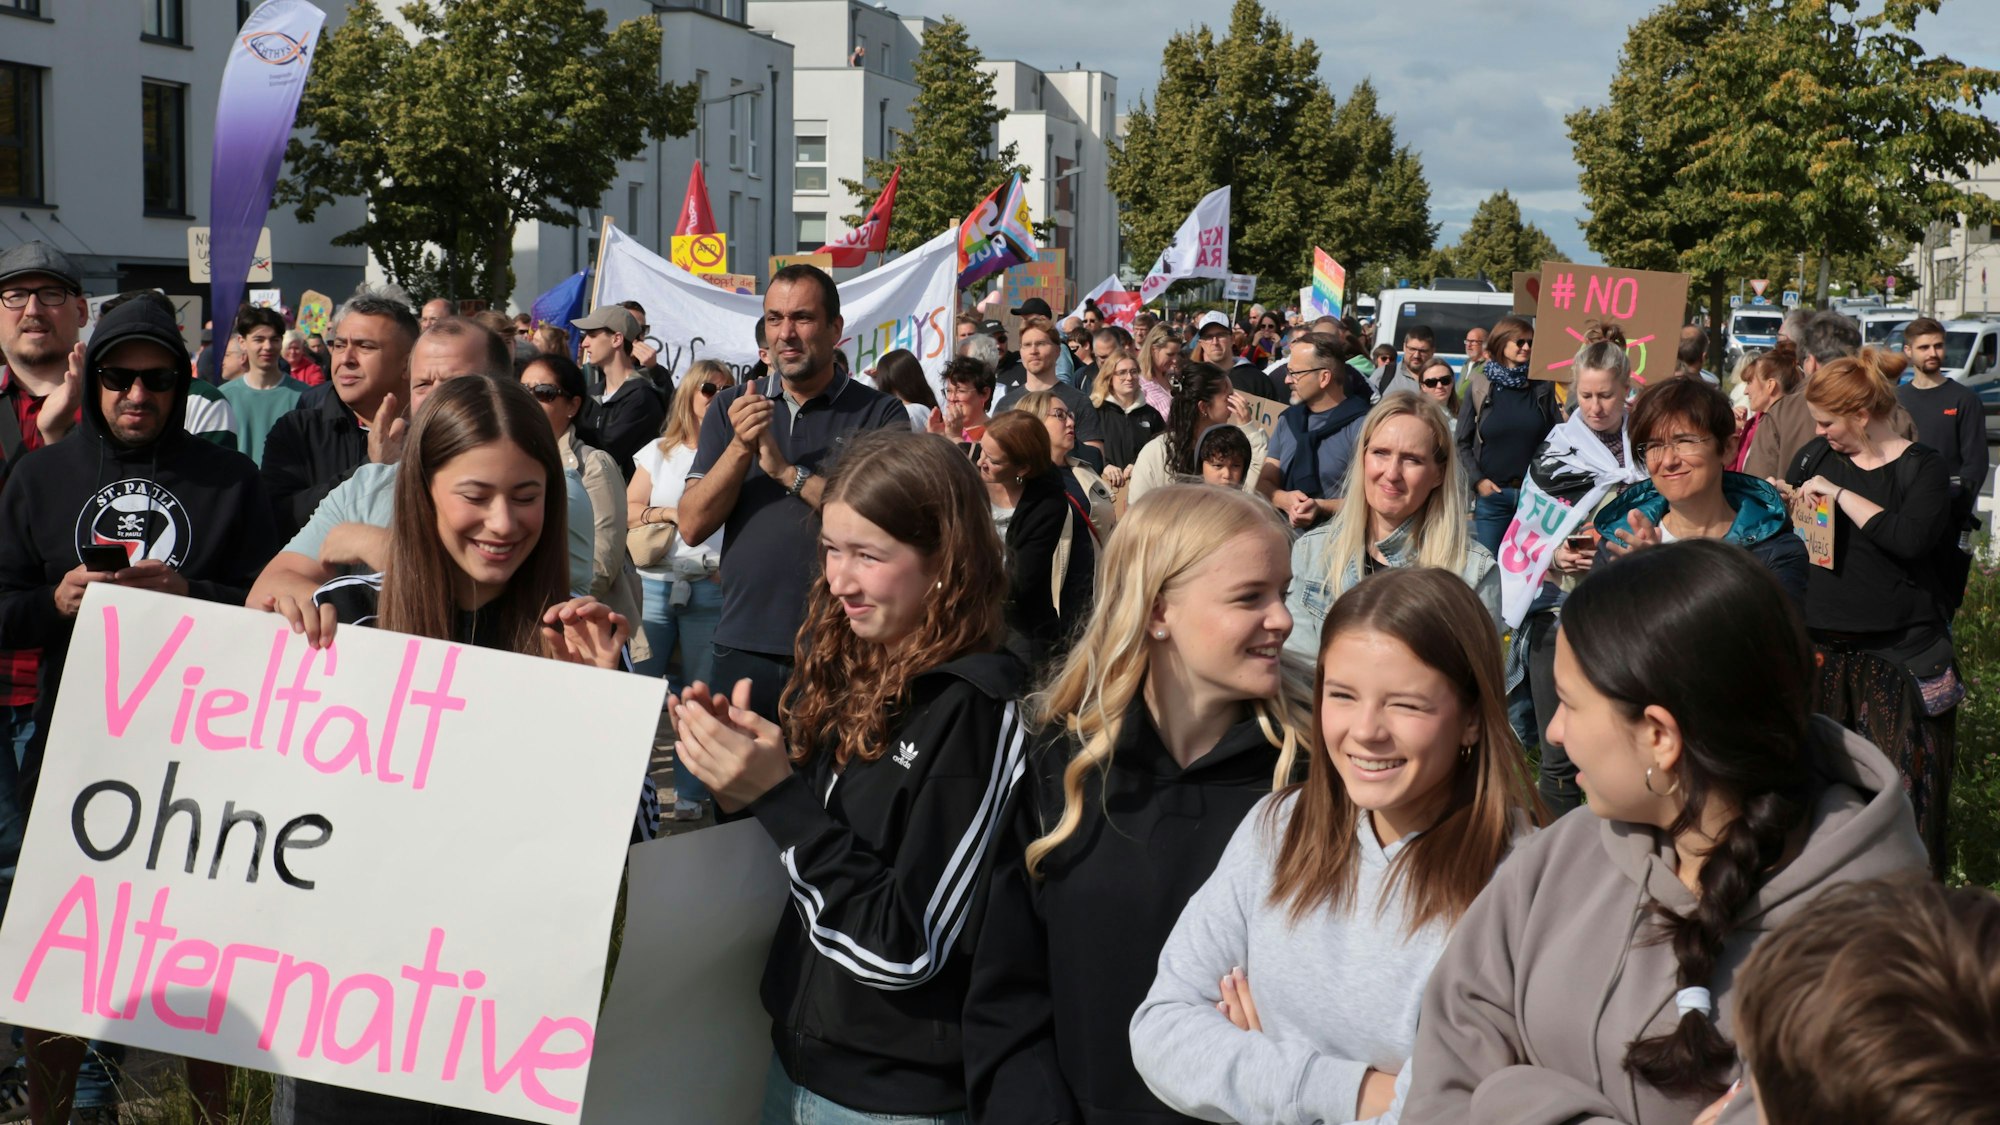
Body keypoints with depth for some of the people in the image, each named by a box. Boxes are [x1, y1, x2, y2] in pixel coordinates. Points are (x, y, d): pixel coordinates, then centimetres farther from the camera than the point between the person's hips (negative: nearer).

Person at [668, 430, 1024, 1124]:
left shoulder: (977, 711, -19)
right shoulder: (840, 669, 1)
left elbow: (905, 949, -21)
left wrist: (778, 796, -23)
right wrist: (739, 772, -7)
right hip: (797, 1061, 6)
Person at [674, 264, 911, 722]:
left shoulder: (880, 414, -1)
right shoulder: (731, 408, 9)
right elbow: (692, 527, 2)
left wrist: (788, 471, -17)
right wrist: (740, 447, -12)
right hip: (743, 649, 3)